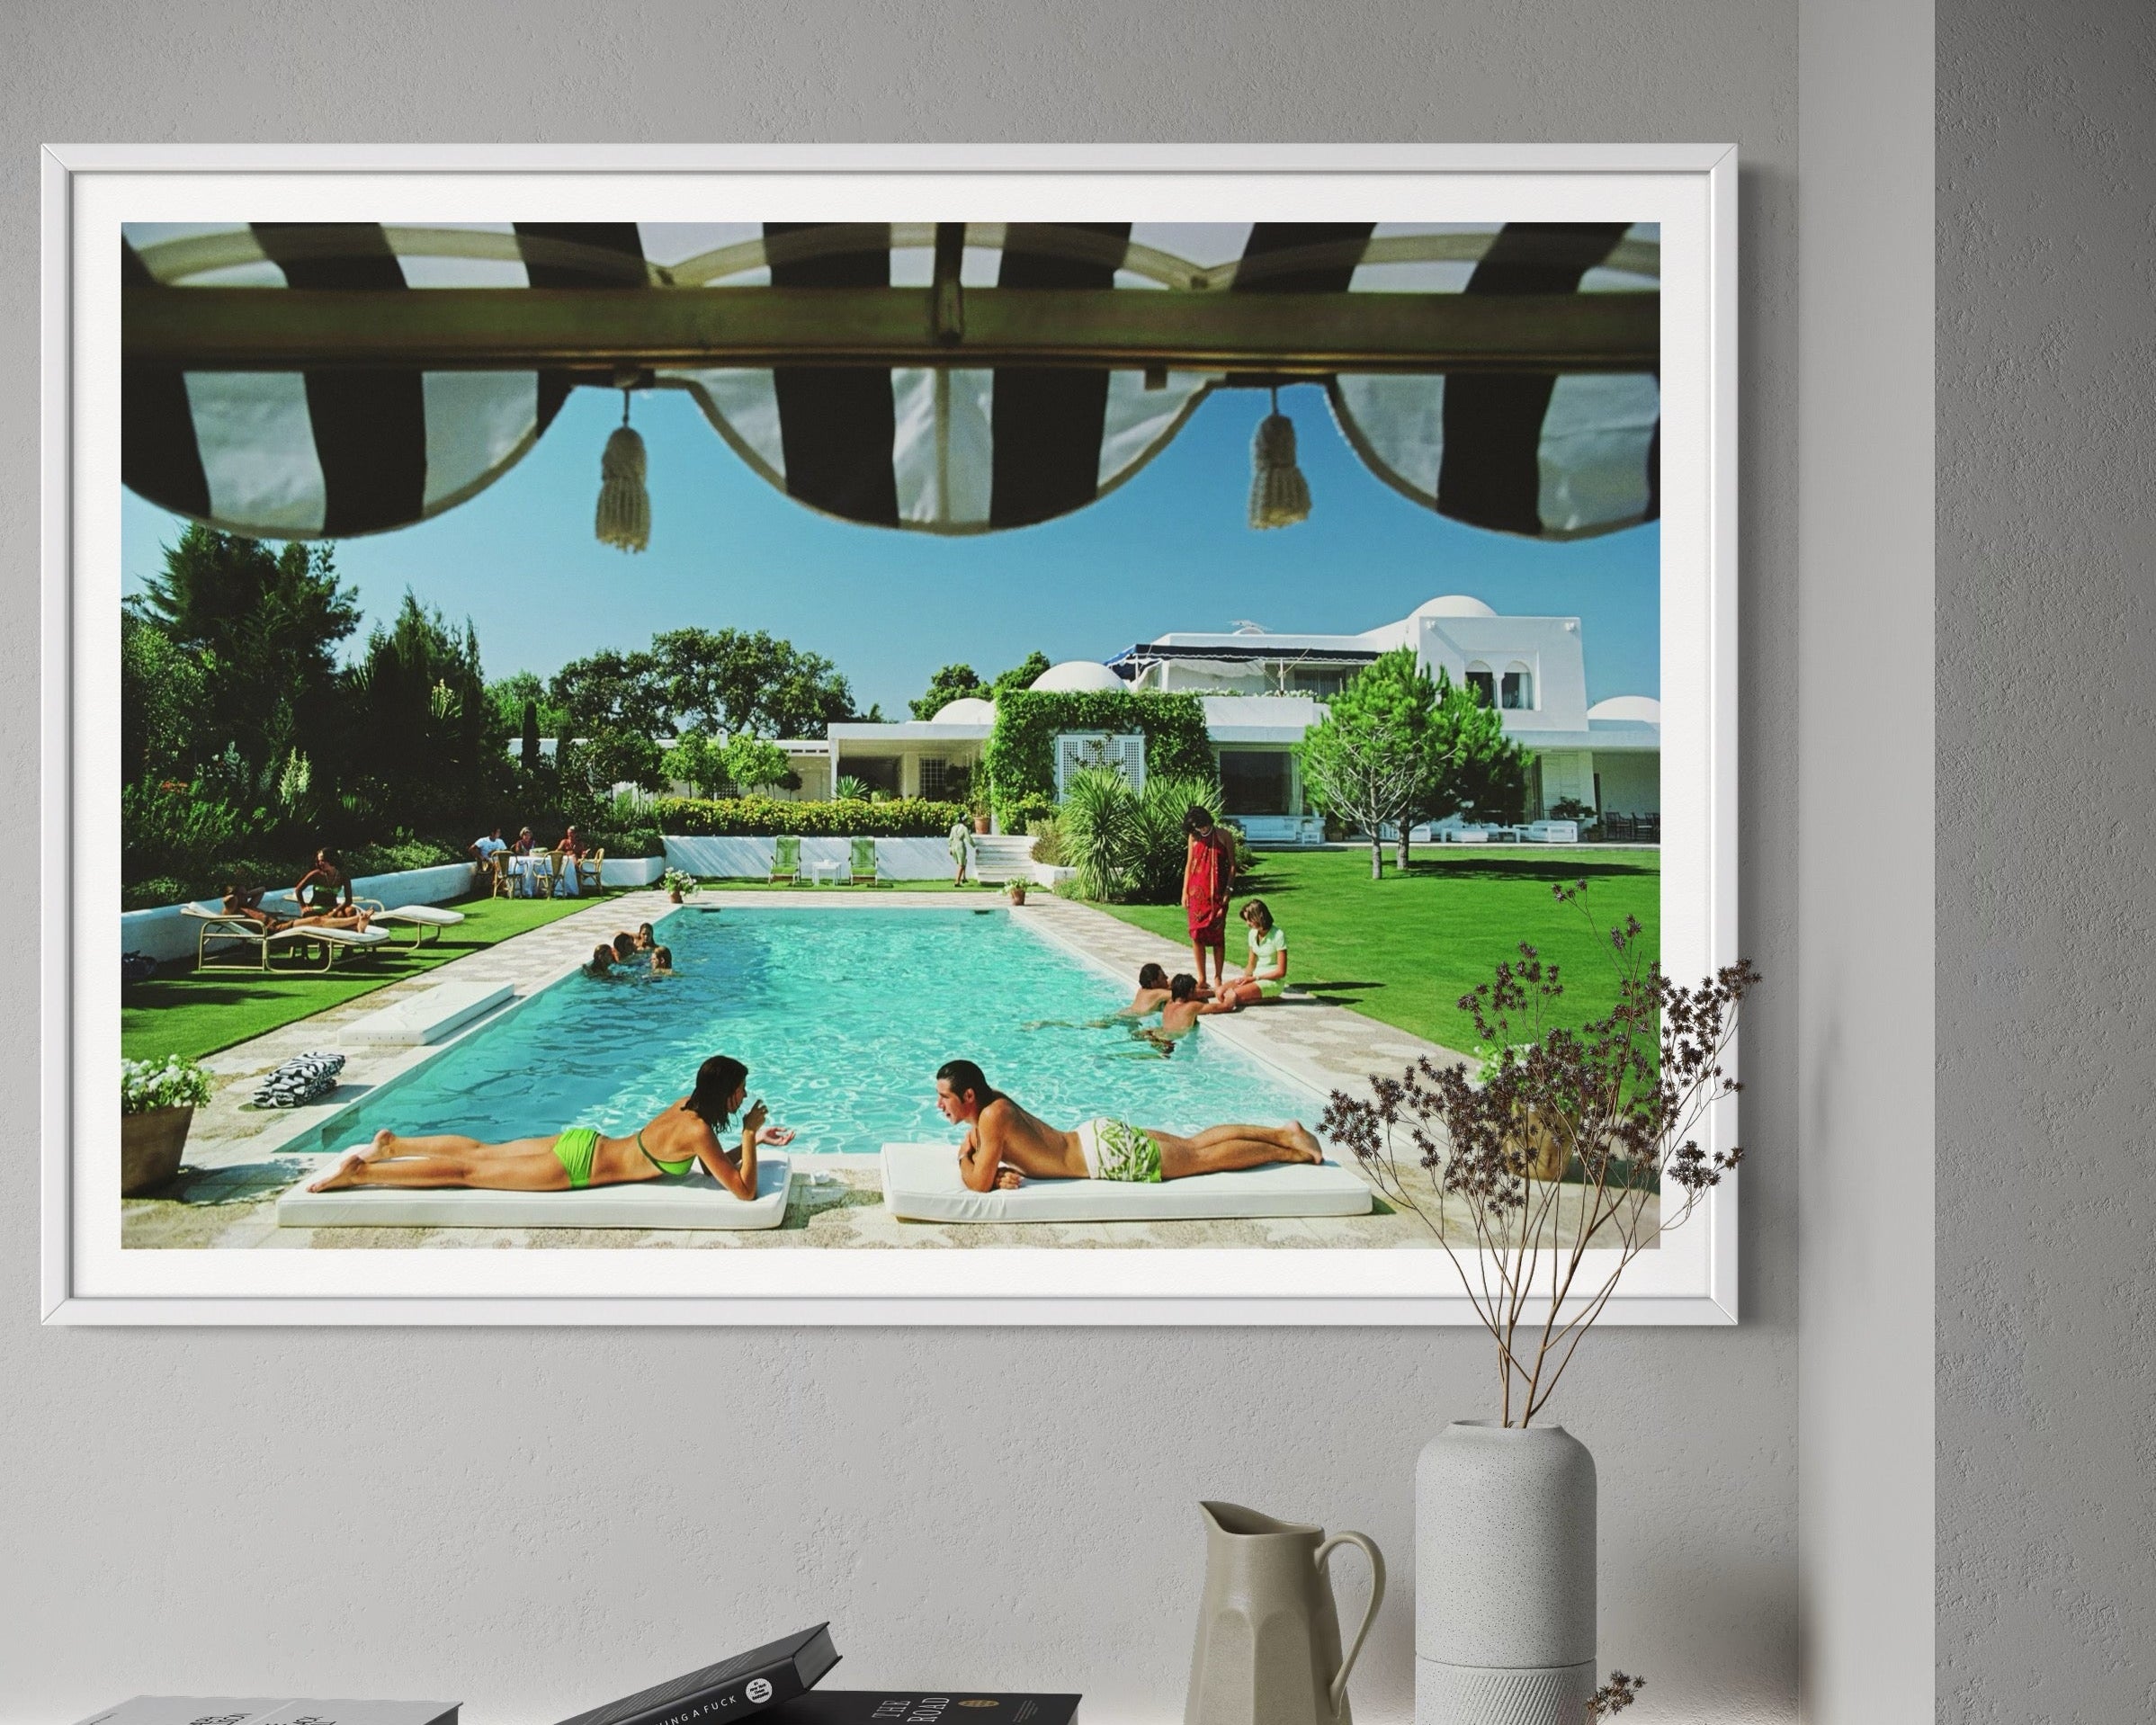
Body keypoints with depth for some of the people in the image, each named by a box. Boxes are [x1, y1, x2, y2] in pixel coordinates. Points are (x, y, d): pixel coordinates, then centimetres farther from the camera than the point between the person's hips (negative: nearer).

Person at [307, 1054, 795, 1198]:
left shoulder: (688, 1106, 3)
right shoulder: (699, 1131, -22)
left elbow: (712, 1163, 17)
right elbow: (743, 1189, -25)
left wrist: (753, 1139, 5)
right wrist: (750, 1136, -16)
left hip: (581, 1143, 7)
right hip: (578, 1166, -7)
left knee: (481, 1152, 21)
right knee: (469, 1171, -3)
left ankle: (391, 1143, 26)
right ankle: (360, 1173, 0)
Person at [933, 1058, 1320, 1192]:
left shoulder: (992, 1117, -24)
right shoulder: (992, 1100, 2)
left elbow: (978, 1183, -28)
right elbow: (980, 1152, 16)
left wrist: (964, 1158, -9)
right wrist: (998, 1172, -6)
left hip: (1110, 1154, -8)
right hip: (1099, 1136, 8)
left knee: (1205, 1156, 3)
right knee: (1196, 1145, 16)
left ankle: (1291, 1151, 11)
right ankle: (1284, 1133, 22)